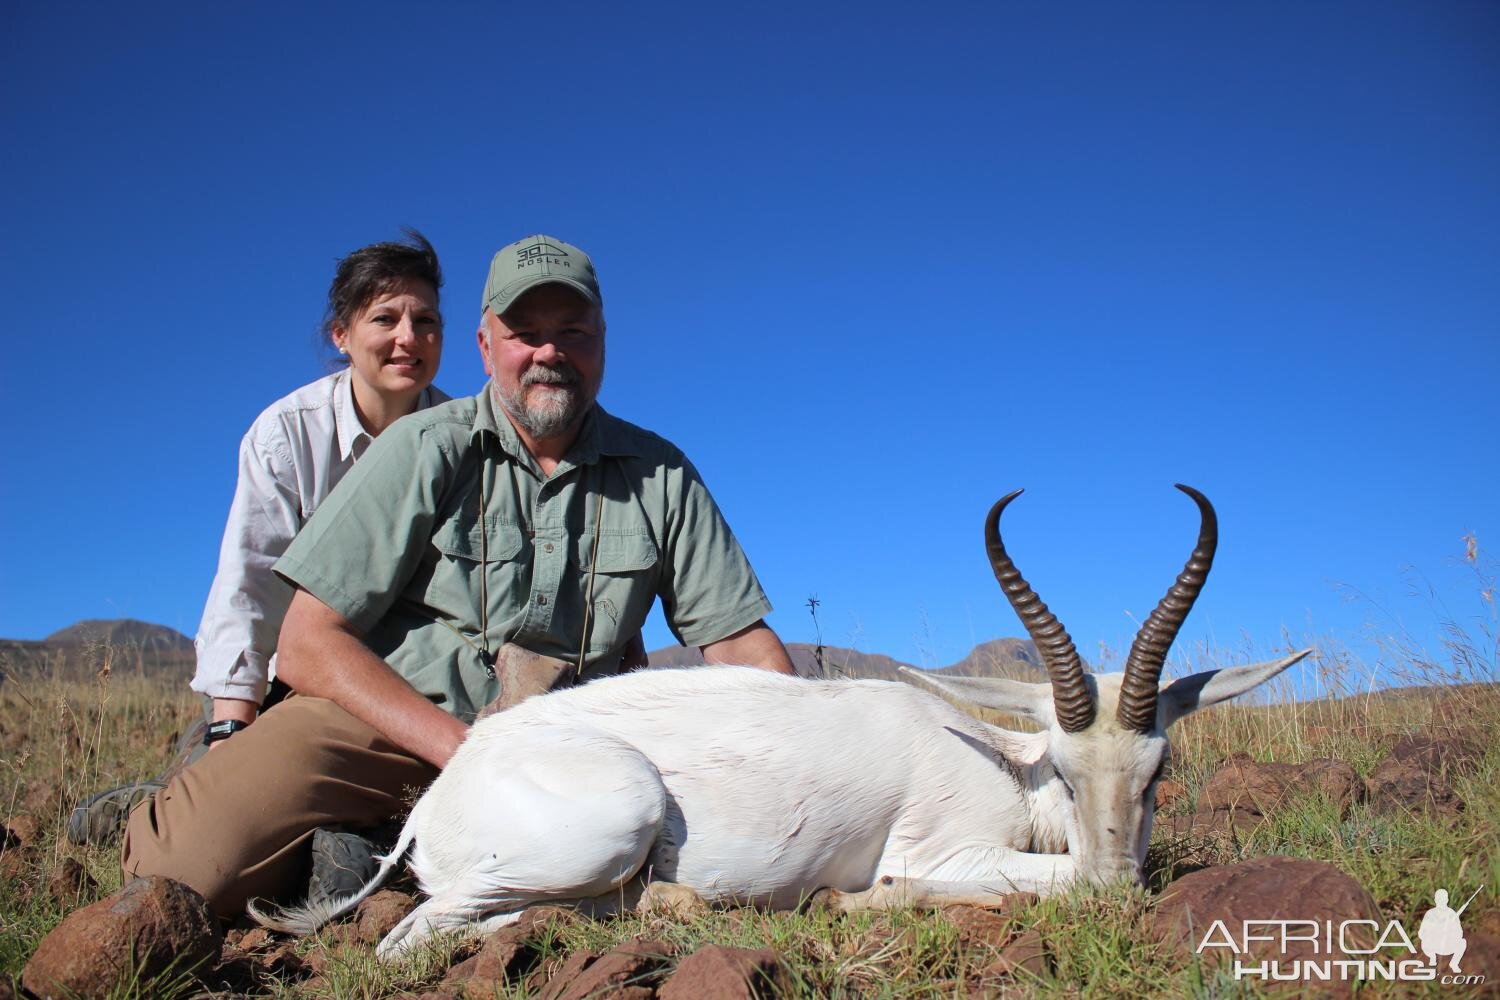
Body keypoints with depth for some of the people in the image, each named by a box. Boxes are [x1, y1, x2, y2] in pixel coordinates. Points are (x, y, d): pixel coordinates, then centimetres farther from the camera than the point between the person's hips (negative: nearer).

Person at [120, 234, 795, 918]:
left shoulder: (659, 475, 5)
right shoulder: (427, 450, -3)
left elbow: (739, 640, 6)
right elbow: (308, 646, -8)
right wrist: (466, 752, -19)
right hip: (387, 722, -4)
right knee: (201, 860, -28)